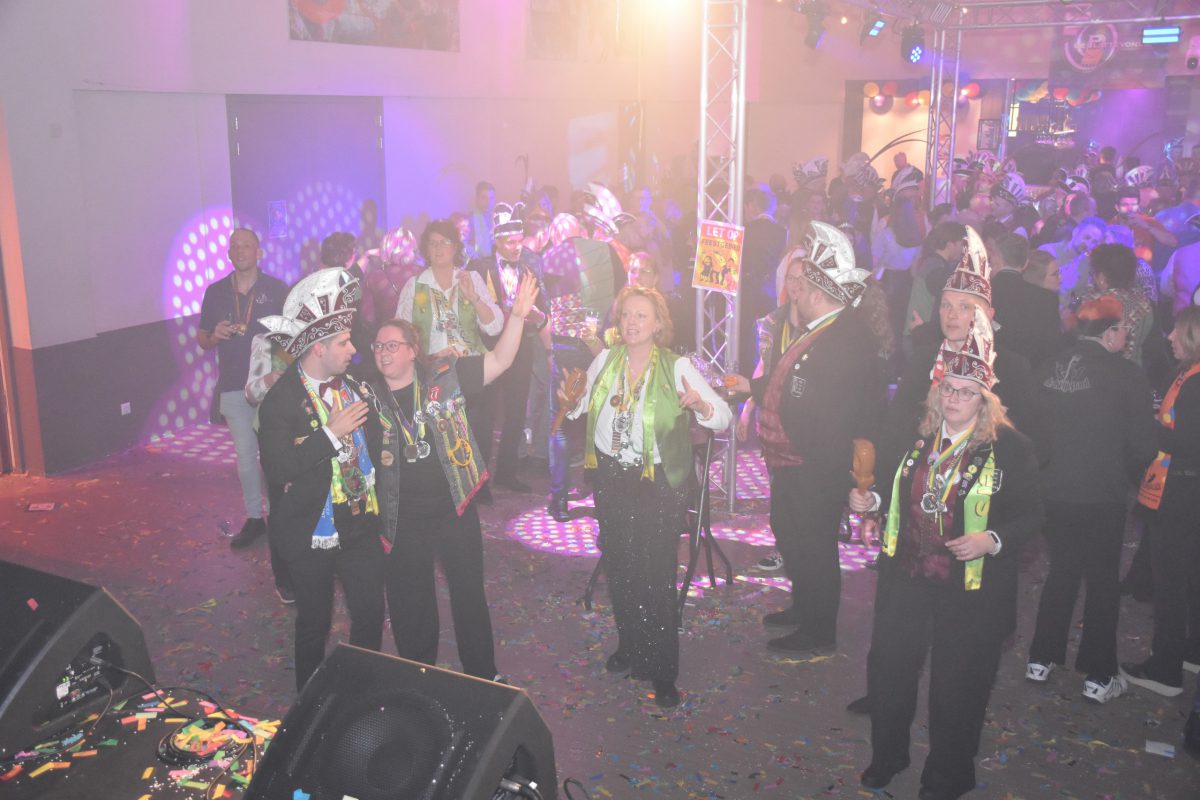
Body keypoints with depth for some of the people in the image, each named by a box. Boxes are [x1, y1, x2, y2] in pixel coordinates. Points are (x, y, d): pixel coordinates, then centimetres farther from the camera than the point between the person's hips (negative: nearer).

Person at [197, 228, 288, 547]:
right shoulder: (215, 291, 8)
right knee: (245, 454, 8)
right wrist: (215, 337, -9)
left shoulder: (277, 288, 0)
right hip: (233, 386, 3)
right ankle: (254, 517, 17)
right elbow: (202, 339, 14)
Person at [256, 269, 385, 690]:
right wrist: (331, 433, -27)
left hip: (359, 524, 5)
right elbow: (277, 469, -27)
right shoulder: (280, 401, -17)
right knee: (314, 623, 13)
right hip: (310, 530, -4)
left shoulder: (352, 386, -1)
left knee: (371, 613, 11)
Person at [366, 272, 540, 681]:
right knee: (409, 605, 15)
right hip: (403, 519, 1)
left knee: (470, 595, 13)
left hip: (454, 508, -1)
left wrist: (518, 314, -25)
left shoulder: (444, 376, -6)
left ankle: (483, 677, 33)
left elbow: (499, 361, -12)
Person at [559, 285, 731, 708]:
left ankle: (662, 672, 14)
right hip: (611, 478, 5)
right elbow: (585, 403, 17)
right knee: (618, 569, 17)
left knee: (656, 577, -1)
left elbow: (724, 416, -15)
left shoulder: (677, 367, -12)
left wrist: (701, 405, -37)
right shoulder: (604, 360, 1)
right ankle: (629, 645, 39)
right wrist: (572, 401, -6)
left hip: (660, 484, -5)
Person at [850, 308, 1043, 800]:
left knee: (957, 684, 9)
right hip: (907, 576, 4)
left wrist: (992, 540, -24)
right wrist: (871, 501, -5)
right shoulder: (915, 435, 2)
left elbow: (1030, 515, -7)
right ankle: (886, 756, 37)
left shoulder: (1009, 446, -11)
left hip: (971, 588, -4)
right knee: (888, 667, 13)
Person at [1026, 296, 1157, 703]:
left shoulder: (1049, 369, -2)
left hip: (1053, 491, 5)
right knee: (1103, 582, 10)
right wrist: (1126, 477, 9)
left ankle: (1041, 660, 27)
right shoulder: (1125, 375, -14)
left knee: (1061, 572, 20)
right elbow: (1143, 444, -9)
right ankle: (1098, 677, 17)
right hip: (1101, 496, -4)